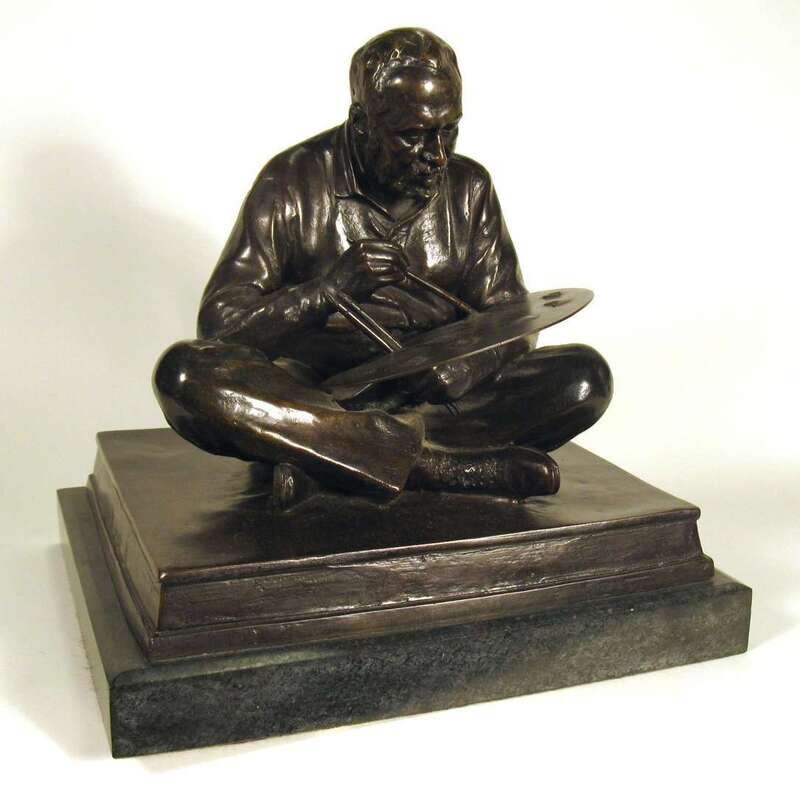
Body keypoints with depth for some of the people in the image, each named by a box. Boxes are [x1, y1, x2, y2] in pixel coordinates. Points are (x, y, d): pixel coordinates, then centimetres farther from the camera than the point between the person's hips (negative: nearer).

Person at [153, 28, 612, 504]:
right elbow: (219, 325, -8)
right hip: (311, 397, -2)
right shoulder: (294, 182, -3)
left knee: (586, 375, -20)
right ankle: (434, 463, -35)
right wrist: (330, 289, -24)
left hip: (435, 398, 3)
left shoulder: (469, 187, 7)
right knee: (184, 372, -30)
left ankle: (320, 455, -27)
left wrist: (456, 370, -17)